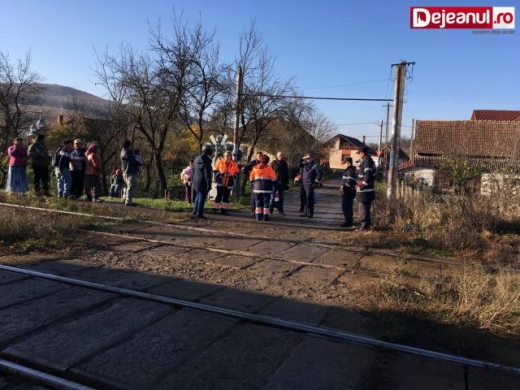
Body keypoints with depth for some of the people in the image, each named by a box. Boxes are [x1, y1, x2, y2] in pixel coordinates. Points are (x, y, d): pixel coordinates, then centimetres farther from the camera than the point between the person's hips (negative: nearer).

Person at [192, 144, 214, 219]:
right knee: (202, 197, 0)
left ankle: (195, 211, 30)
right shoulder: (206, 160, -16)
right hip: (203, 183, -8)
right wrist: (209, 185, -15)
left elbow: (193, 171, 16)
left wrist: (193, 181, 23)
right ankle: (199, 213, 3)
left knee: (198, 196, 21)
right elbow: (207, 174, -17)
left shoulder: (196, 159, 9)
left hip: (196, 181, 8)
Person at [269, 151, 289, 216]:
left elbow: (287, 173, 15)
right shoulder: (273, 163, -1)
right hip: (275, 182, -4)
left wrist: (287, 181, 9)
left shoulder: (284, 163, 11)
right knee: (272, 196, -2)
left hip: (282, 183, 4)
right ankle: (270, 210, 3)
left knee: (281, 197, 9)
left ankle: (280, 210, 15)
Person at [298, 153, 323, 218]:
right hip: (304, 184, 7)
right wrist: (302, 159, 9)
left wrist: (316, 182, -11)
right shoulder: (305, 164, 14)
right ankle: (305, 212, 19)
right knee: (304, 199, 11)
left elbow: (320, 174, -10)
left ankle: (310, 213, -3)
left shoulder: (315, 165, -5)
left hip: (310, 185, -7)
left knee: (309, 200, -7)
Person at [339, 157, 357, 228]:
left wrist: (344, 187, -24)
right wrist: (343, 186, 15)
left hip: (348, 191, -11)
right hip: (348, 191, 11)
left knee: (345, 207, -10)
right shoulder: (349, 170, 18)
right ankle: (350, 221, 26)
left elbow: (350, 181, -25)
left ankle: (348, 222, -7)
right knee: (348, 207, 17)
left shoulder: (351, 170, -15)